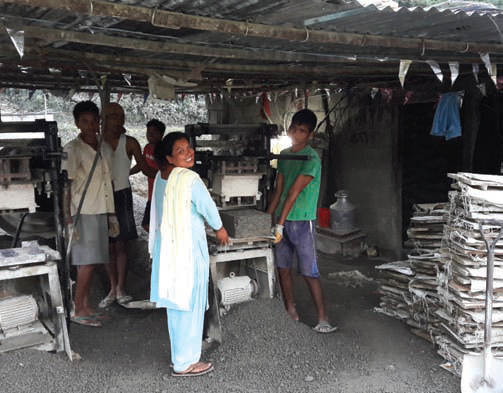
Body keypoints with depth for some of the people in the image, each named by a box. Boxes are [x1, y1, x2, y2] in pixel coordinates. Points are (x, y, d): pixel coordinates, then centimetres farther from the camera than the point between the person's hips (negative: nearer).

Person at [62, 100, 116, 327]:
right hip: (83, 213, -6)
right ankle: (78, 311, 3)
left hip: (100, 212, 6)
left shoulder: (105, 148, 10)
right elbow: (65, 186, -13)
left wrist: (112, 214, 15)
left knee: (90, 261, 11)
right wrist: (68, 220, -18)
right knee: (87, 261, -6)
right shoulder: (72, 149, -10)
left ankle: (86, 305, 19)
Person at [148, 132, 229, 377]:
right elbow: (208, 207, -9)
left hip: (166, 246, 9)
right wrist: (220, 229, 10)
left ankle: (179, 354, 34)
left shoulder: (161, 177, 4)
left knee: (175, 302, 19)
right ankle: (185, 363, 15)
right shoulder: (190, 179, -20)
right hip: (187, 248, -8)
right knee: (189, 304, 4)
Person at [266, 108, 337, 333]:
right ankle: (291, 313, 24)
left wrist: (280, 224, -20)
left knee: (309, 272, -4)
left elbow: (293, 193, -18)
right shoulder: (284, 155, 10)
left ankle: (323, 320, 5)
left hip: (302, 222, -7)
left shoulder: (311, 159, -14)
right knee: (282, 267, 10)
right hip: (282, 221, 7)